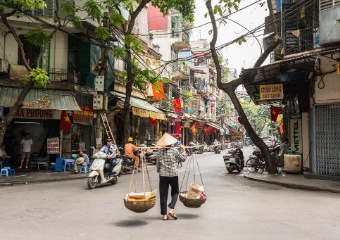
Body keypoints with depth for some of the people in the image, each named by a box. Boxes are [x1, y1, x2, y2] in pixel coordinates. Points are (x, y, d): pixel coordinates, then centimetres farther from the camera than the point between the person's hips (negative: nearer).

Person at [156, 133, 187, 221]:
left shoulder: (160, 151, 1)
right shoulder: (174, 151, -6)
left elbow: (158, 163, 6)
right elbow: (183, 159, 6)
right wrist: (183, 150, 19)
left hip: (163, 175, 2)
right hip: (173, 174, -2)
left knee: (163, 194, 6)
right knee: (175, 192, 15)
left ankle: (164, 214, 8)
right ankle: (171, 209, -1)